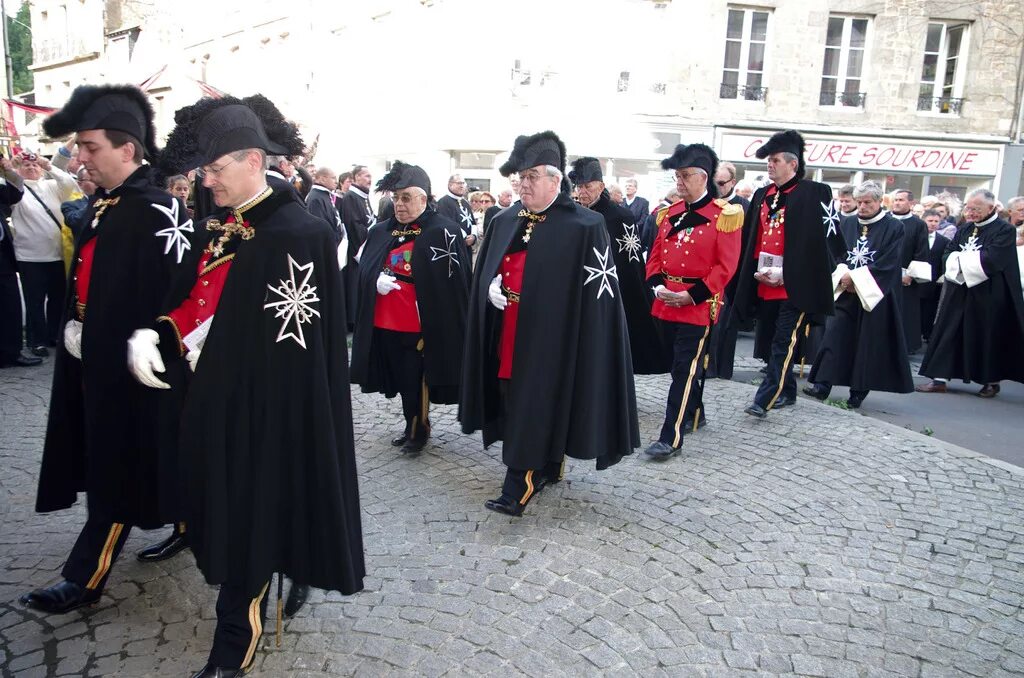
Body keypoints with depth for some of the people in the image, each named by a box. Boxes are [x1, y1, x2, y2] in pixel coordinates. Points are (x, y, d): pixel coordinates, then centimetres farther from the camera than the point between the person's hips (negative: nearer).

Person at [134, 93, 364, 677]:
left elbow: (293, 338, -20)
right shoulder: (218, 227, 7)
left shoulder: (302, 233, -19)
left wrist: (210, 348, -12)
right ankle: (253, 601, 41)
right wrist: (154, 334, -8)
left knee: (249, 513, 4)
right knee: (226, 506, 19)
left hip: (263, 408, -8)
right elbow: (193, 300, 11)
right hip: (215, 399, 8)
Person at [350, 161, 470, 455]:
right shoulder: (381, 231, 9)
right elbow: (365, 269, 10)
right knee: (401, 379, 16)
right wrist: (377, 280, -11)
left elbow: (449, 281, -12)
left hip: (421, 324, -6)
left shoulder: (443, 231, -10)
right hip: (386, 321, 6)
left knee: (415, 381, 3)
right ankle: (413, 426, 34)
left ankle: (418, 430, 24)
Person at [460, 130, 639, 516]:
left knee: (535, 408, -5)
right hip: (509, 335, 7)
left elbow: (598, 291, -9)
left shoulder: (585, 227, -8)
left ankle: (519, 489, 3)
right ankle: (548, 468, 33)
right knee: (515, 405, 14)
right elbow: (484, 271, 16)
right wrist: (490, 287, -6)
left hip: (549, 337, -6)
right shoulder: (504, 222, 10)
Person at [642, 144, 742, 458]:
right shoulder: (669, 213, 10)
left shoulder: (725, 215, -8)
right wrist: (657, 285, -6)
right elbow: (656, 254, 12)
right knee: (686, 363, 17)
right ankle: (694, 413, 36)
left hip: (698, 304, -6)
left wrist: (692, 295, -18)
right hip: (666, 302, 6)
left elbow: (726, 266, -12)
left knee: (685, 369, -7)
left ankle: (671, 437, -5)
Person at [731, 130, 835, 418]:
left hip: (794, 286, -6)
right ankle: (786, 392, 29)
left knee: (783, 342, -5)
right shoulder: (762, 195, 12)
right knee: (770, 339, 14)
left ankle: (764, 400, -4)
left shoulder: (814, 193, -5)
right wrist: (757, 270, 4)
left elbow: (817, 242, -10)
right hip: (764, 286, 7)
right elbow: (750, 239, 15)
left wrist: (785, 274, -15)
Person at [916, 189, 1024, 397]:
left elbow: (991, 260, -21)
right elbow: (948, 254, 4)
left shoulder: (1005, 230, -10)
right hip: (959, 292, 6)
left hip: (989, 296, -6)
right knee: (949, 333, 3)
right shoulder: (964, 229, 10)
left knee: (989, 338, 6)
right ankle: (939, 379, 7)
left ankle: (992, 381, 22)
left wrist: (961, 258, -11)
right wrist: (968, 259, -15)